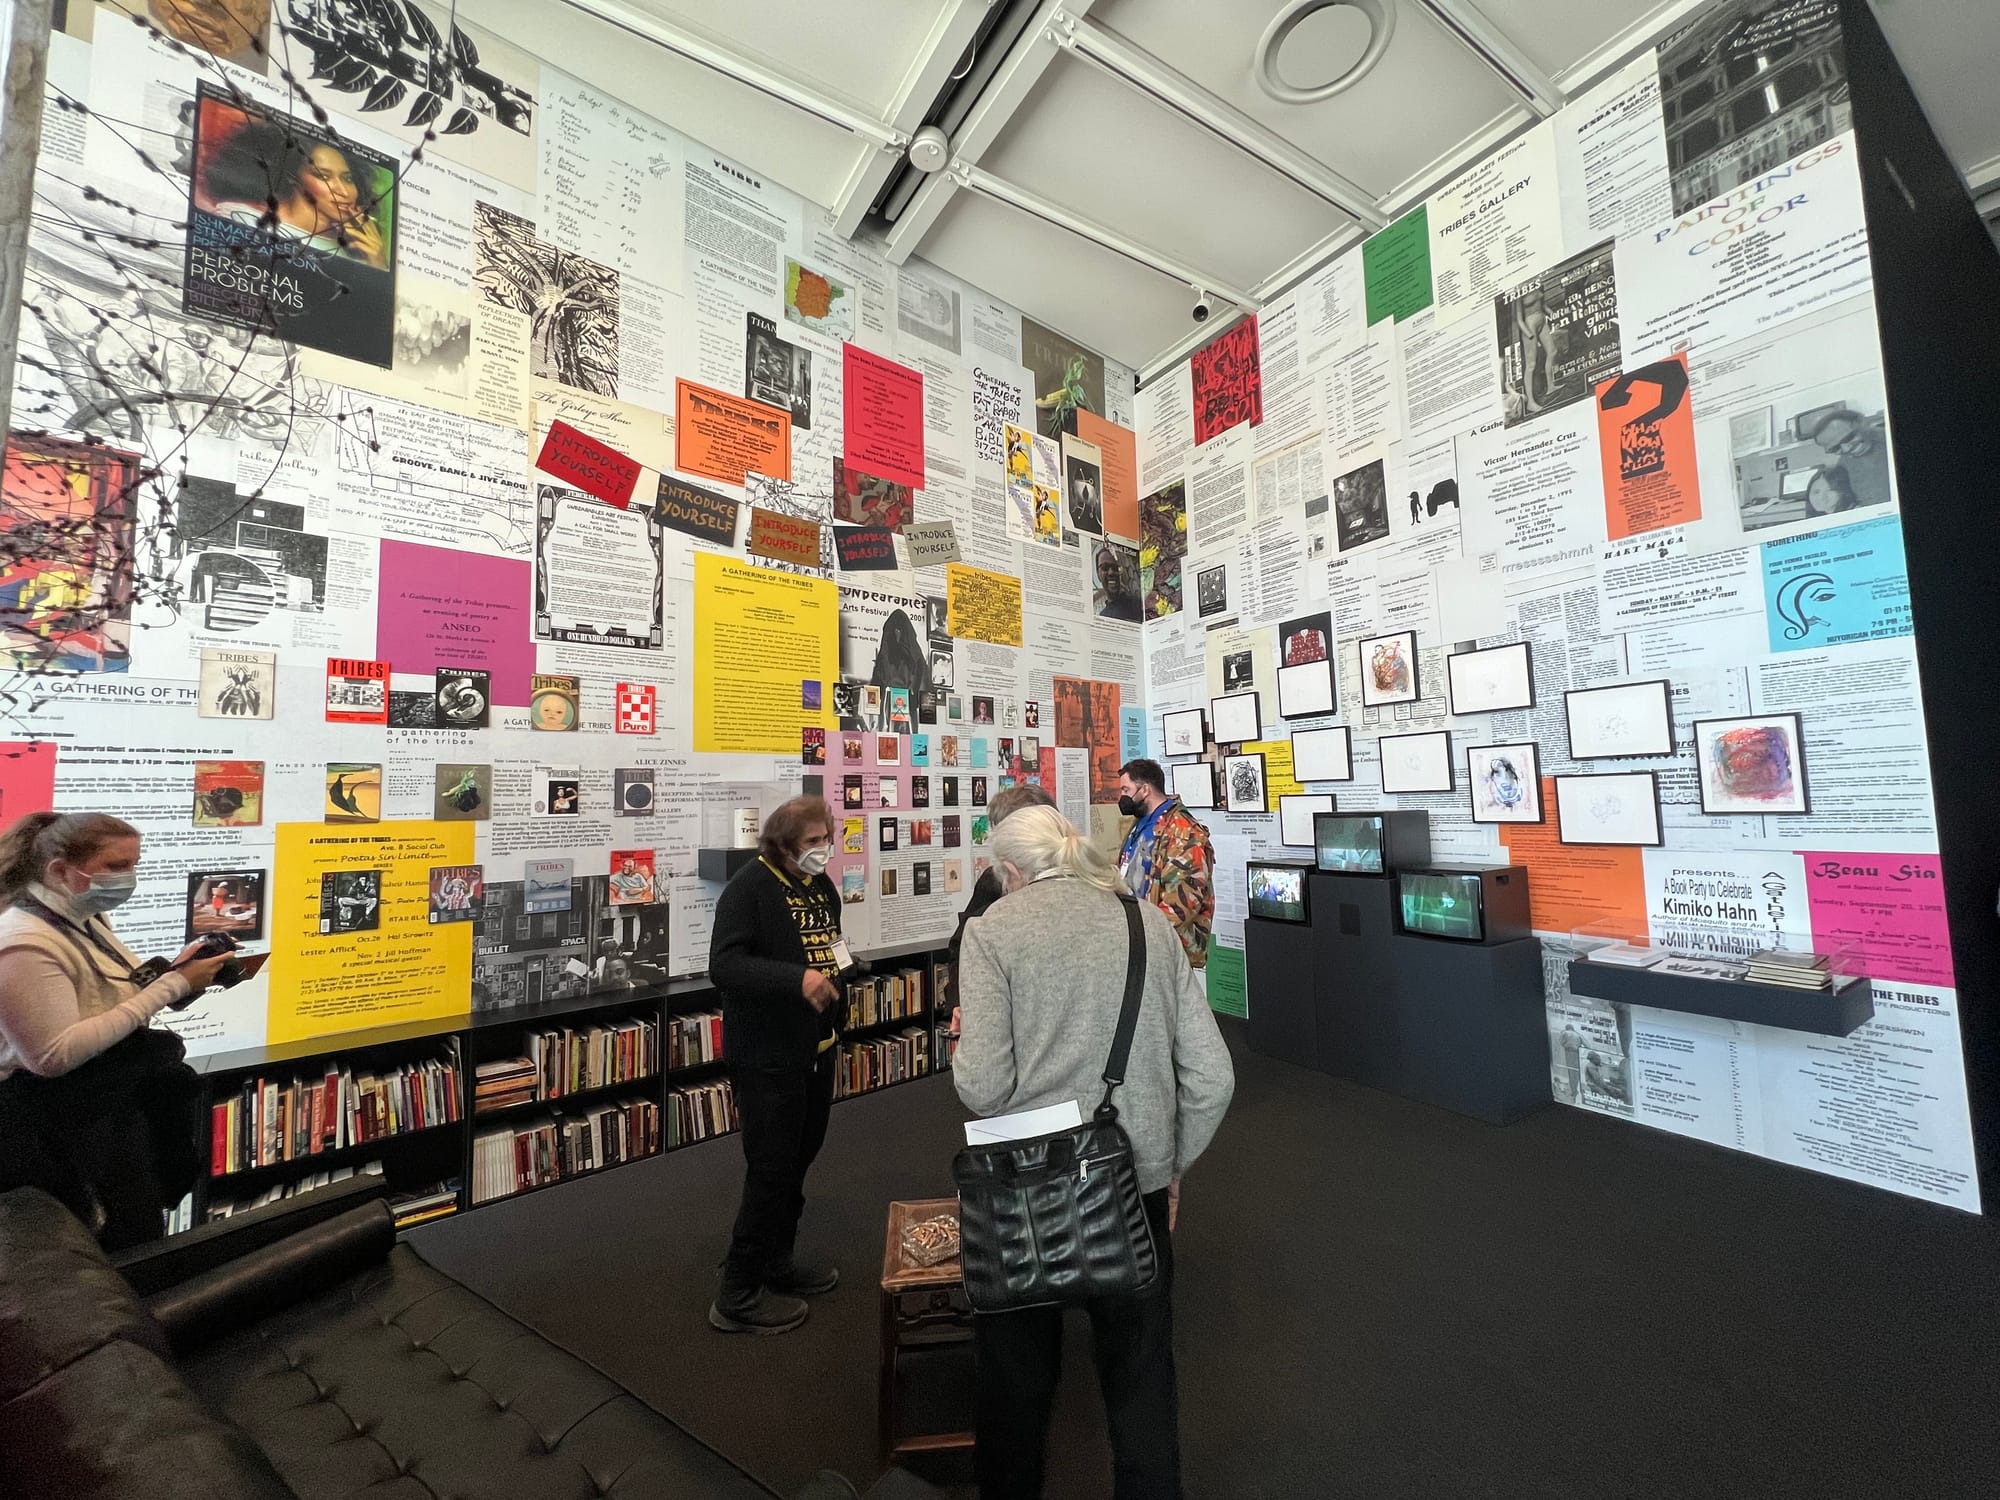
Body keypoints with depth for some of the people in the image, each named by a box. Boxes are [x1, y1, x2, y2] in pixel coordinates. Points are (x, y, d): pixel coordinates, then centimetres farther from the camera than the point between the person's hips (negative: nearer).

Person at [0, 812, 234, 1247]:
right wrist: (171, 986, -25)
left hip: (122, 1087, 8)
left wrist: (175, 973, -7)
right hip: (63, 1110, -8)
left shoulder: (85, 920, 6)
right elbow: (55, 1056, -24)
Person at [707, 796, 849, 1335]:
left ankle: (776, 1263, 38)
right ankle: (738, 1295, 18)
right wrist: (797, 979, -37)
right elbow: (724, 965, -27)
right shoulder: (749, 887, -18)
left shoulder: (822, 885, 7)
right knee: (771, 1170, 0)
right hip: (766, 1056, -8)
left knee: (798, 1161, 19)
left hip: (815, 1049, 8)